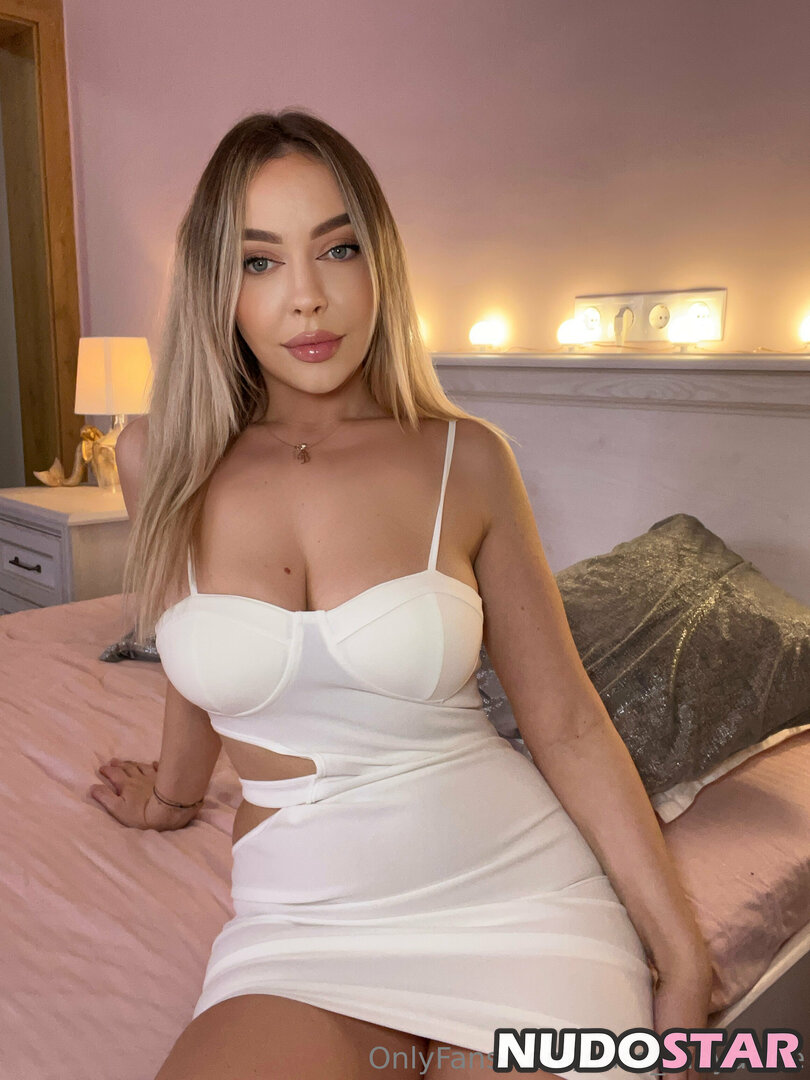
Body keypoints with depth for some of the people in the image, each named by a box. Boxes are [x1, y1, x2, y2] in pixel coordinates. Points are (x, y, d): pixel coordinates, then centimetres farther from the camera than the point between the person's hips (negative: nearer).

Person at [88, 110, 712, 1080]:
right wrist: (172, 794, 30)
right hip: (302, 916, 1)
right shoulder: (160, 463, -3)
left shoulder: (465, 459, -7)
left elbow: (567, 722, -3)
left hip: (515, 886, 0)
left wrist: (684, 963, -2)